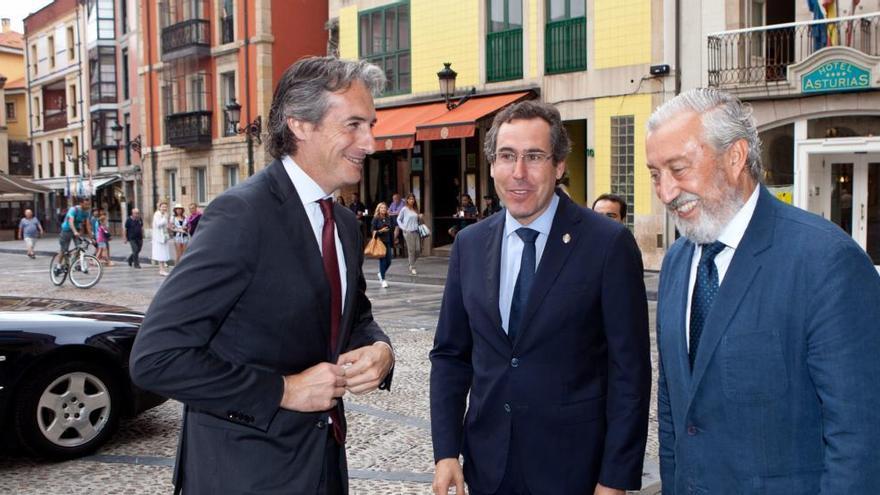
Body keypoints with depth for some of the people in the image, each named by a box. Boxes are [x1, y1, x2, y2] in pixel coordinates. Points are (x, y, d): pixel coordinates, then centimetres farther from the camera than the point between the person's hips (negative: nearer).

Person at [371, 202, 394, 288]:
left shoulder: (388, 218, 8)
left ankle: (380, 274, 32)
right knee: (382, 260, -5)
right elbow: (372, 230, -5)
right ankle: (383, 280, 4)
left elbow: (391, 230, 13)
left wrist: (392, 241, 11)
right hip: (379, 241, -5)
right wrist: (380, 231, -19)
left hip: (387, 242, 5)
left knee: (388, 261, 4)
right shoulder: (376, 219, -4)